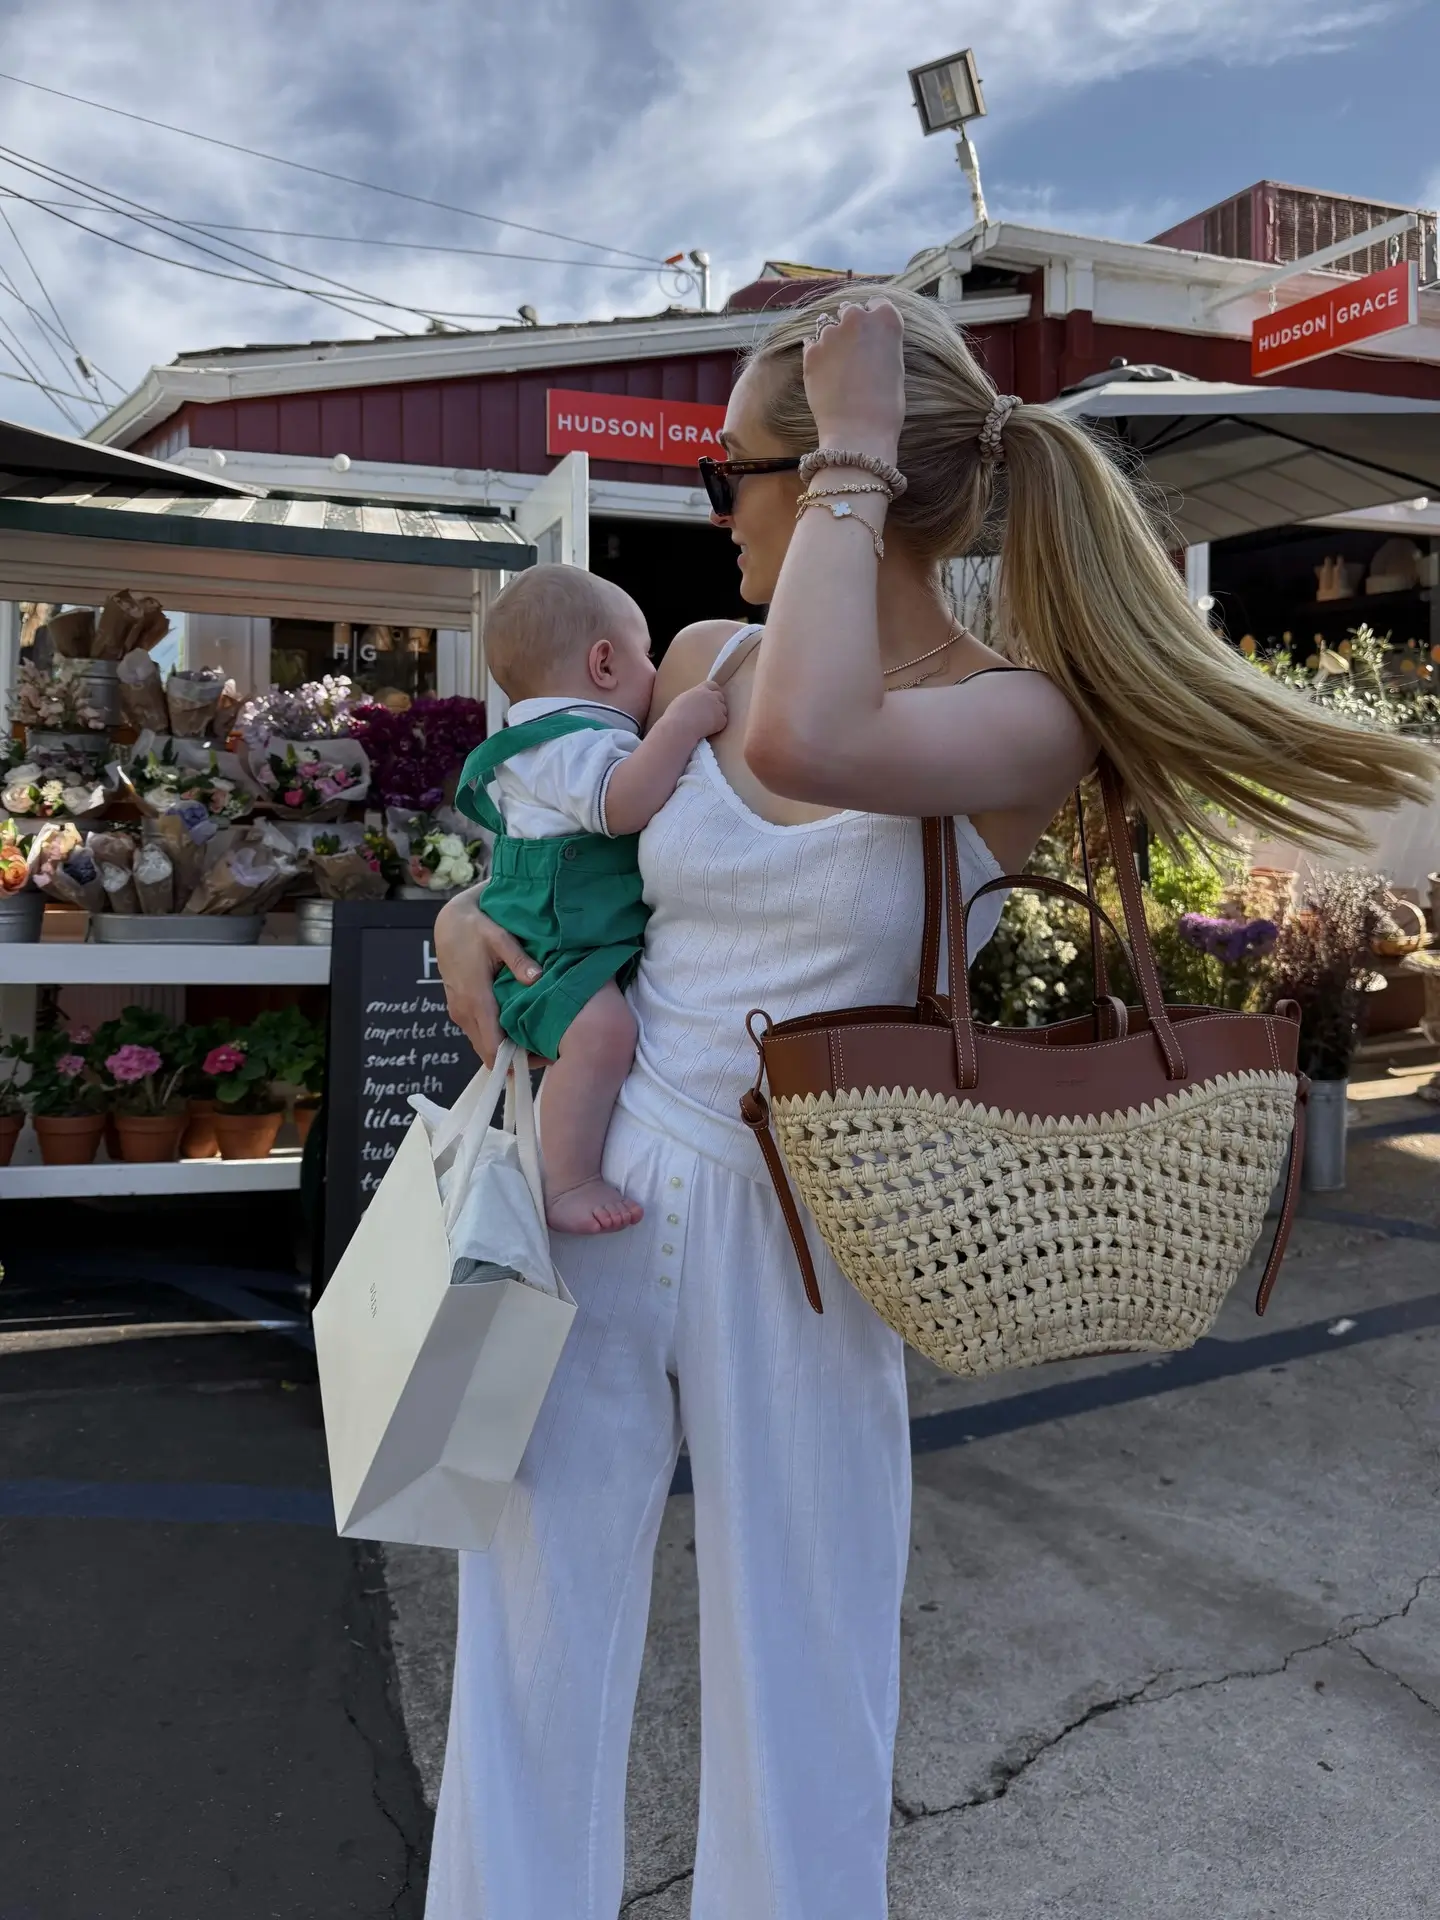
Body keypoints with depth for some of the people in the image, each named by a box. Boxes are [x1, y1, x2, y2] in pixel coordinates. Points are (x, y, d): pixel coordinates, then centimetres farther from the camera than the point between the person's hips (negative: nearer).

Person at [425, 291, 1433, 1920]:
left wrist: (856, 460, -20)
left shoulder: (1020, 720, -9)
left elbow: (801, 748, -32)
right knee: (528, 1674, 11)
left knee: (798, 1692, 13)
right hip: (591, 1197, 4)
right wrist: (471, 906, 4)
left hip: (787, 1237, -3)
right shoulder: (705, 661, 5)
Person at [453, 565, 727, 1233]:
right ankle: (569, 1183, -27)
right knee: (601, 1024, -35)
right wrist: (683, 721, -32)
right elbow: (620, 806, -36)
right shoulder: (569, 745, -17)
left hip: (612, 943, 12)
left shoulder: (583, 741, 20)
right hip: (554, 953, -12)